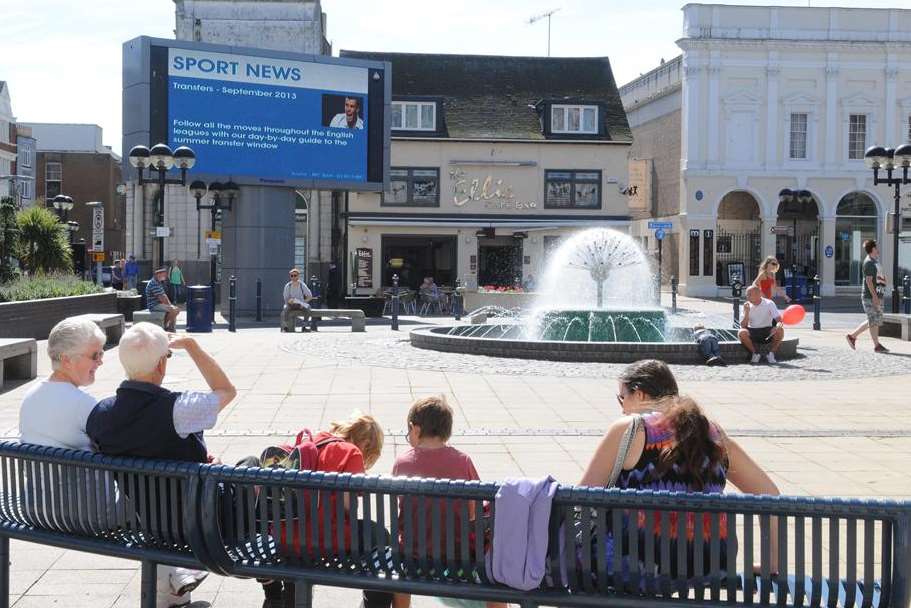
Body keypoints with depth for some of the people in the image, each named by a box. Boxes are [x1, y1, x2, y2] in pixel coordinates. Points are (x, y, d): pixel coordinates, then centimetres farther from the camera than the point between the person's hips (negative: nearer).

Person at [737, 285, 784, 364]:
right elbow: (743, 326, -4)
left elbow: (779, 320, -10)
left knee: (780, 330, -31)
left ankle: (771, 354, -11)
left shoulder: (769, 304, -4)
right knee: (741, 333, -31)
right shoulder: (747, 306, 2)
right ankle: (754, 354, -10)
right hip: (752, 333, 1)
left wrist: (779, 325, -34)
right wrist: (747, 312, -17)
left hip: (768, 333, -1)